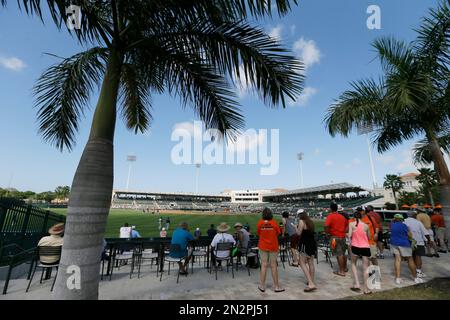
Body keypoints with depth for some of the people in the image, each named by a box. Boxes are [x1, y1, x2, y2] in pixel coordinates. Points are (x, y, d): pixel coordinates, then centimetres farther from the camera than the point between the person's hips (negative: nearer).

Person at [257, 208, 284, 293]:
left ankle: (262, 286, 19)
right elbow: (278, 233, 0)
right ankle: (276, 286, 20)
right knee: (273, 266, 9)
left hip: (263, 246, 1)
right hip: (273, 246, -1)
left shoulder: (260, 223, -10)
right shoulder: (274, 223, -11)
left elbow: (258, 234, 0)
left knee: (264, 265, 9)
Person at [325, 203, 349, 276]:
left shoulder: (330, 216, -11)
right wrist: (344, 232, 19)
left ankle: (341, 271, 4)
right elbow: (347, 225, 17)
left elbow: (326, 226, -23)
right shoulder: (342, 216, 11)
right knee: (343, 253, 21)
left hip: (335, 237, -7)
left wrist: (327, 233, -7)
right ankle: (345, 268, 35)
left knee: (339, 254, -2)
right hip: (343, 236, 7)